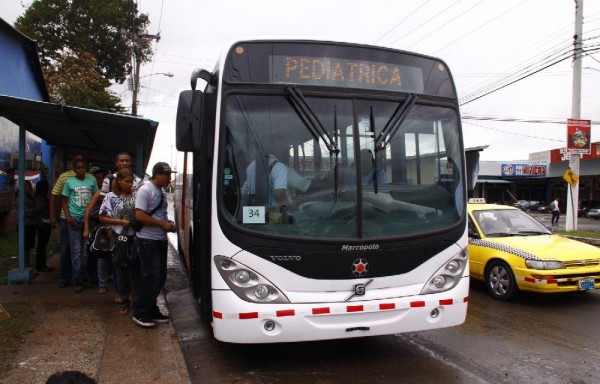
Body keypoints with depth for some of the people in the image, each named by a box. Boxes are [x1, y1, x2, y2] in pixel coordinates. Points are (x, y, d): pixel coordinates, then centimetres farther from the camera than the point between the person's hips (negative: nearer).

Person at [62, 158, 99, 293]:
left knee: (86, 250, 6)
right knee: (76, 251, 0)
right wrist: (68, 217, -8)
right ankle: (78, 281, 4)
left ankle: (83, 277, 16)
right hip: (75, 218, -1)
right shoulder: (69, 182, 2)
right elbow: (65, 202, 5)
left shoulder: (92, 180, 5)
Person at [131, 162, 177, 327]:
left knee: (160, 277, 11)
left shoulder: (162, 192, 14)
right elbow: (139, 216, -20)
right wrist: (163, 224, -18)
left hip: (161, 240, 9)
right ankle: (139, 313, 6)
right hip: (147, 241, -9)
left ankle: (151, 310, 22)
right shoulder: (145, 190, -12)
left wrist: (169, 223, 6)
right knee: (151, 277, -8)